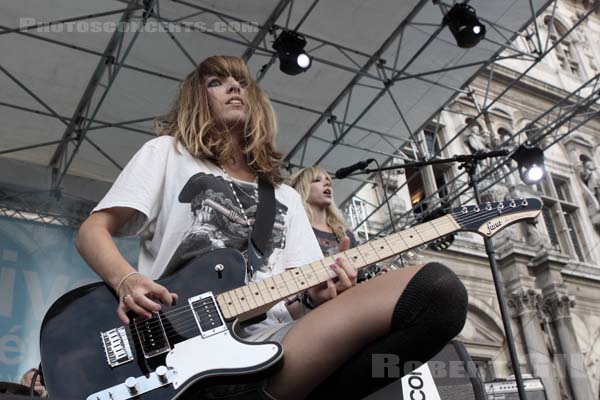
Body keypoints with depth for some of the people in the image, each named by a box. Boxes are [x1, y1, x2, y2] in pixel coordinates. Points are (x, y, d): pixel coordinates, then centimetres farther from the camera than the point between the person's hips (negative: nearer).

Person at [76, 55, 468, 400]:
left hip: (268, 341, 6)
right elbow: (92, 230, 10)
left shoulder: (286, 197, 28)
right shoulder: (167, 153, 19)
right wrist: (127, 281, -12)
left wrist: (316, 296, -4)